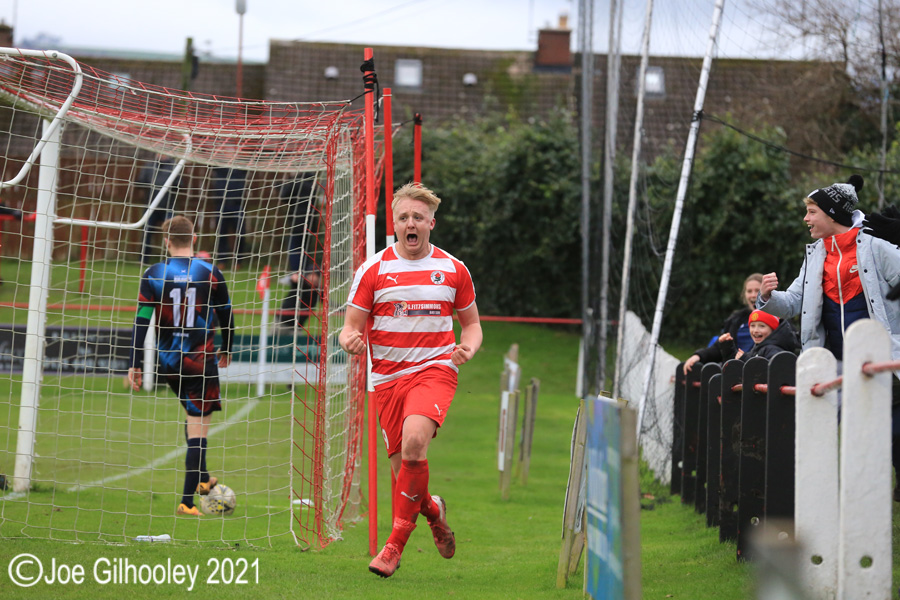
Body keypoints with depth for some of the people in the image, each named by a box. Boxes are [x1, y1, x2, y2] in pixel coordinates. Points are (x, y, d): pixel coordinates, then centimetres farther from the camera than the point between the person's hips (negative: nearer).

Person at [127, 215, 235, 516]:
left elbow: (141, 322, -6)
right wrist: (226, 350, 22)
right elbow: (227, 318, 5)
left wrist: (134, 365, -2)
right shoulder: (211, 273, -3)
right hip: (201, 361, -3)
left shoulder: (153, 275, -3)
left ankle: (202, 479, 36)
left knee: (193, 415, 26)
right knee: (198, 428, 0)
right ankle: (187, 501, -4)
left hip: (168, 362, 3)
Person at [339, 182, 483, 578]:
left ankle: (396, 543, -18)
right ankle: (432, 509, 35)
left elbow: (471, 323, 17)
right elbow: (351, 327, 4)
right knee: (403, 466, 0)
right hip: (387, 377, 2)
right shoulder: (372, 270, 3)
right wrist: (350, 339, -20)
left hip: (435, 370, -2)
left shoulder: (453, 270, 7)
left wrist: (469, 347, -6)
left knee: (414, 441, -28)